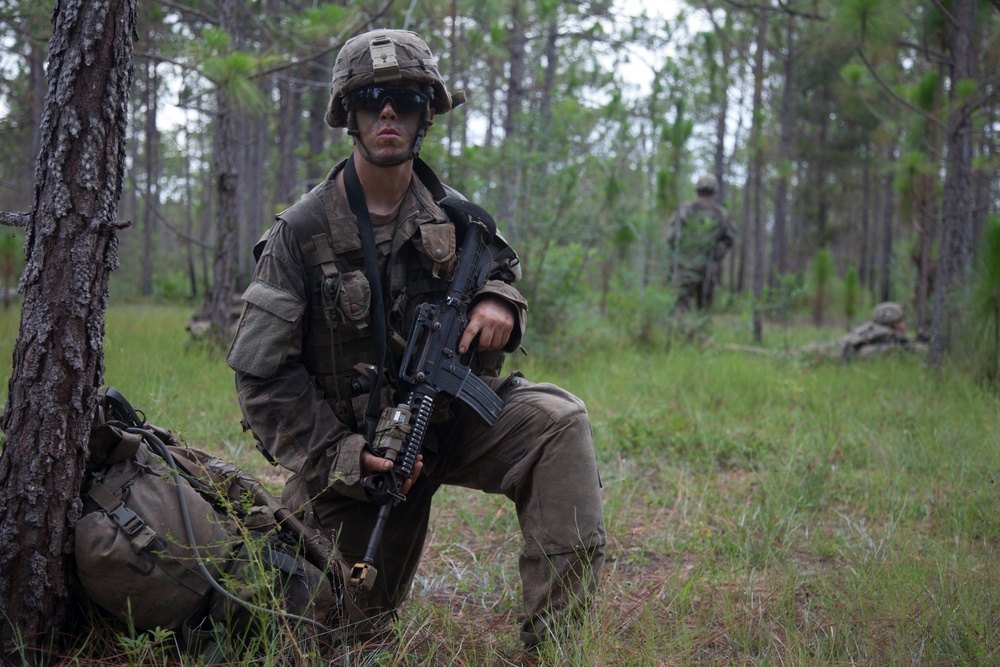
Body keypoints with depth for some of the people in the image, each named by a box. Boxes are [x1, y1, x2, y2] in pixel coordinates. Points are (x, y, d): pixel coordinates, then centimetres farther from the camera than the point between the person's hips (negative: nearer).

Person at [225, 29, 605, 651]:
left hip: (454, 416, 2)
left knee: (558, 420, -26)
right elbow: (261, 369, -11)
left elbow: (502, 268, 18)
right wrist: (338, 454, -18)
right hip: (353, 445, -2)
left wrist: (499, 302, -9)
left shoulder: (451, 214, -2)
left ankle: (558, 633, -26)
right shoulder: (302, 231, -13)